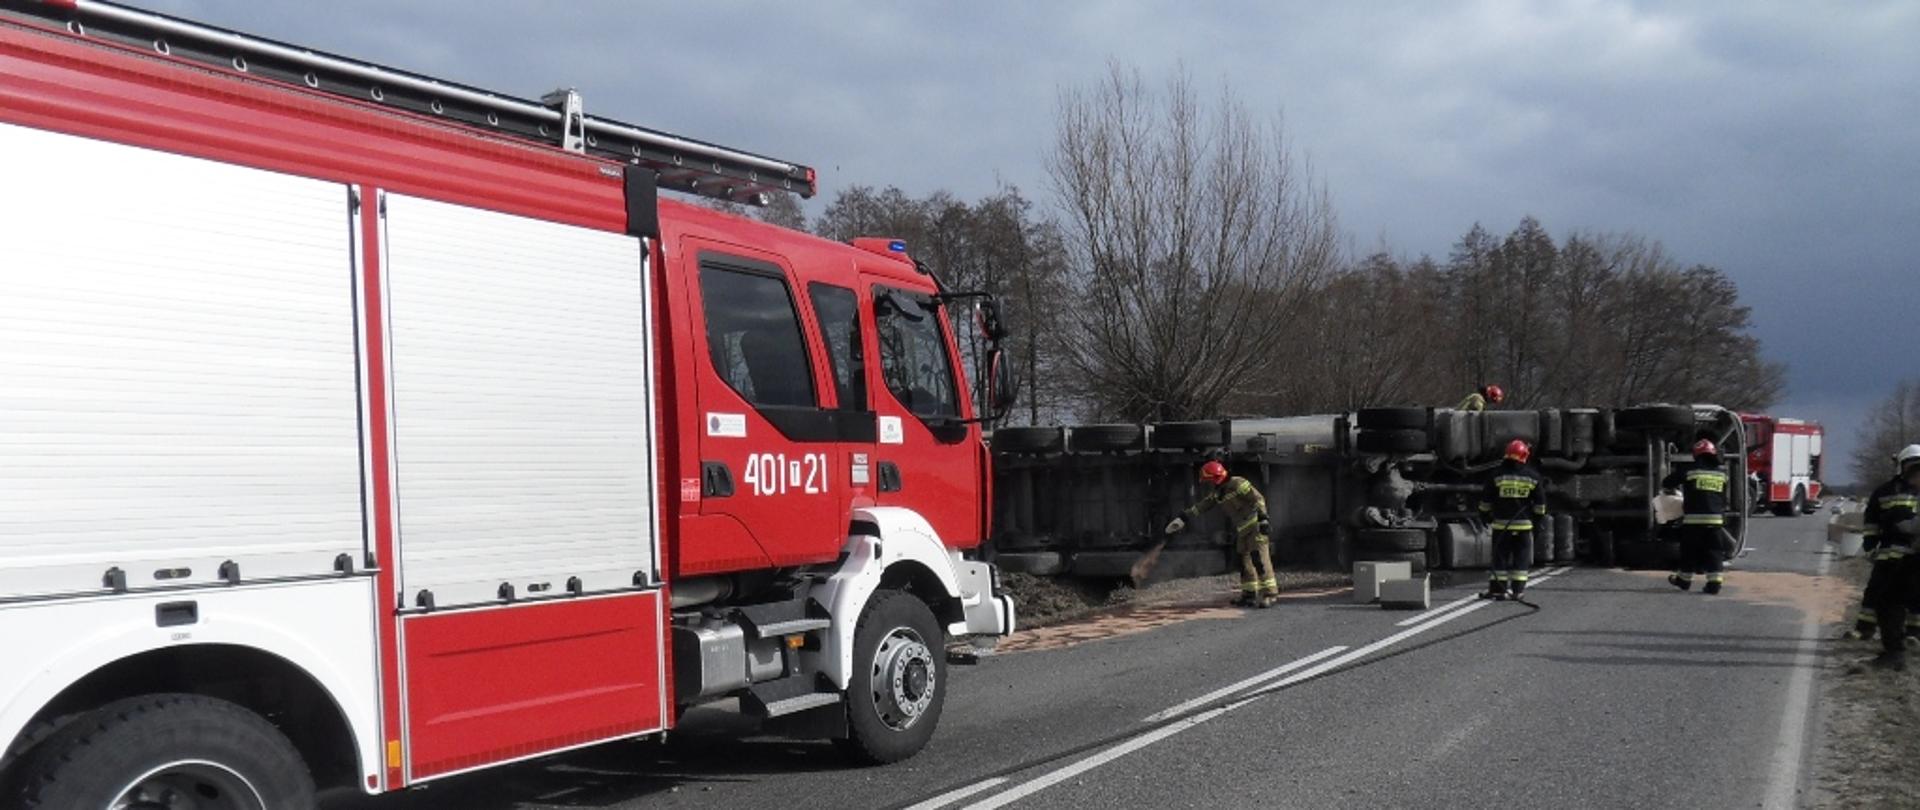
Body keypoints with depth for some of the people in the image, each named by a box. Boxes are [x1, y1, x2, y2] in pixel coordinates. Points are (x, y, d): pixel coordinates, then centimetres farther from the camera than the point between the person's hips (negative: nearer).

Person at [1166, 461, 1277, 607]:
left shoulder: (1237, 484, -14)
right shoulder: (1217, 493, 12)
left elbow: (1258, 498, -18)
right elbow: (1200, 506, 16)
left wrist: (1263, 519, -24)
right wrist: (1182, 518, 13)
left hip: (1254, 525, -9)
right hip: (1242, 530, 9)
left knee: (1259, 558, -14)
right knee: (1244, 561, 8)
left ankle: (1270, 593, -14)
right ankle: (1249, 594, 12)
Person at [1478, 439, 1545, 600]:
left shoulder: (1497, 475, -2)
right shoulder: (1533, 477, 0)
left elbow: (1485, 501, 2)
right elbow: (1540, 502, 4)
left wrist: (1487, 516, 15)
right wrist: (1538, 516, 17)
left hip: (1501, 524, 0)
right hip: (1524, 524, 0)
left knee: (1500, 556, 5)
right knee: (1521, 557, 6)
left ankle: (1498, 588, 4)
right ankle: (1517, 589, 4)